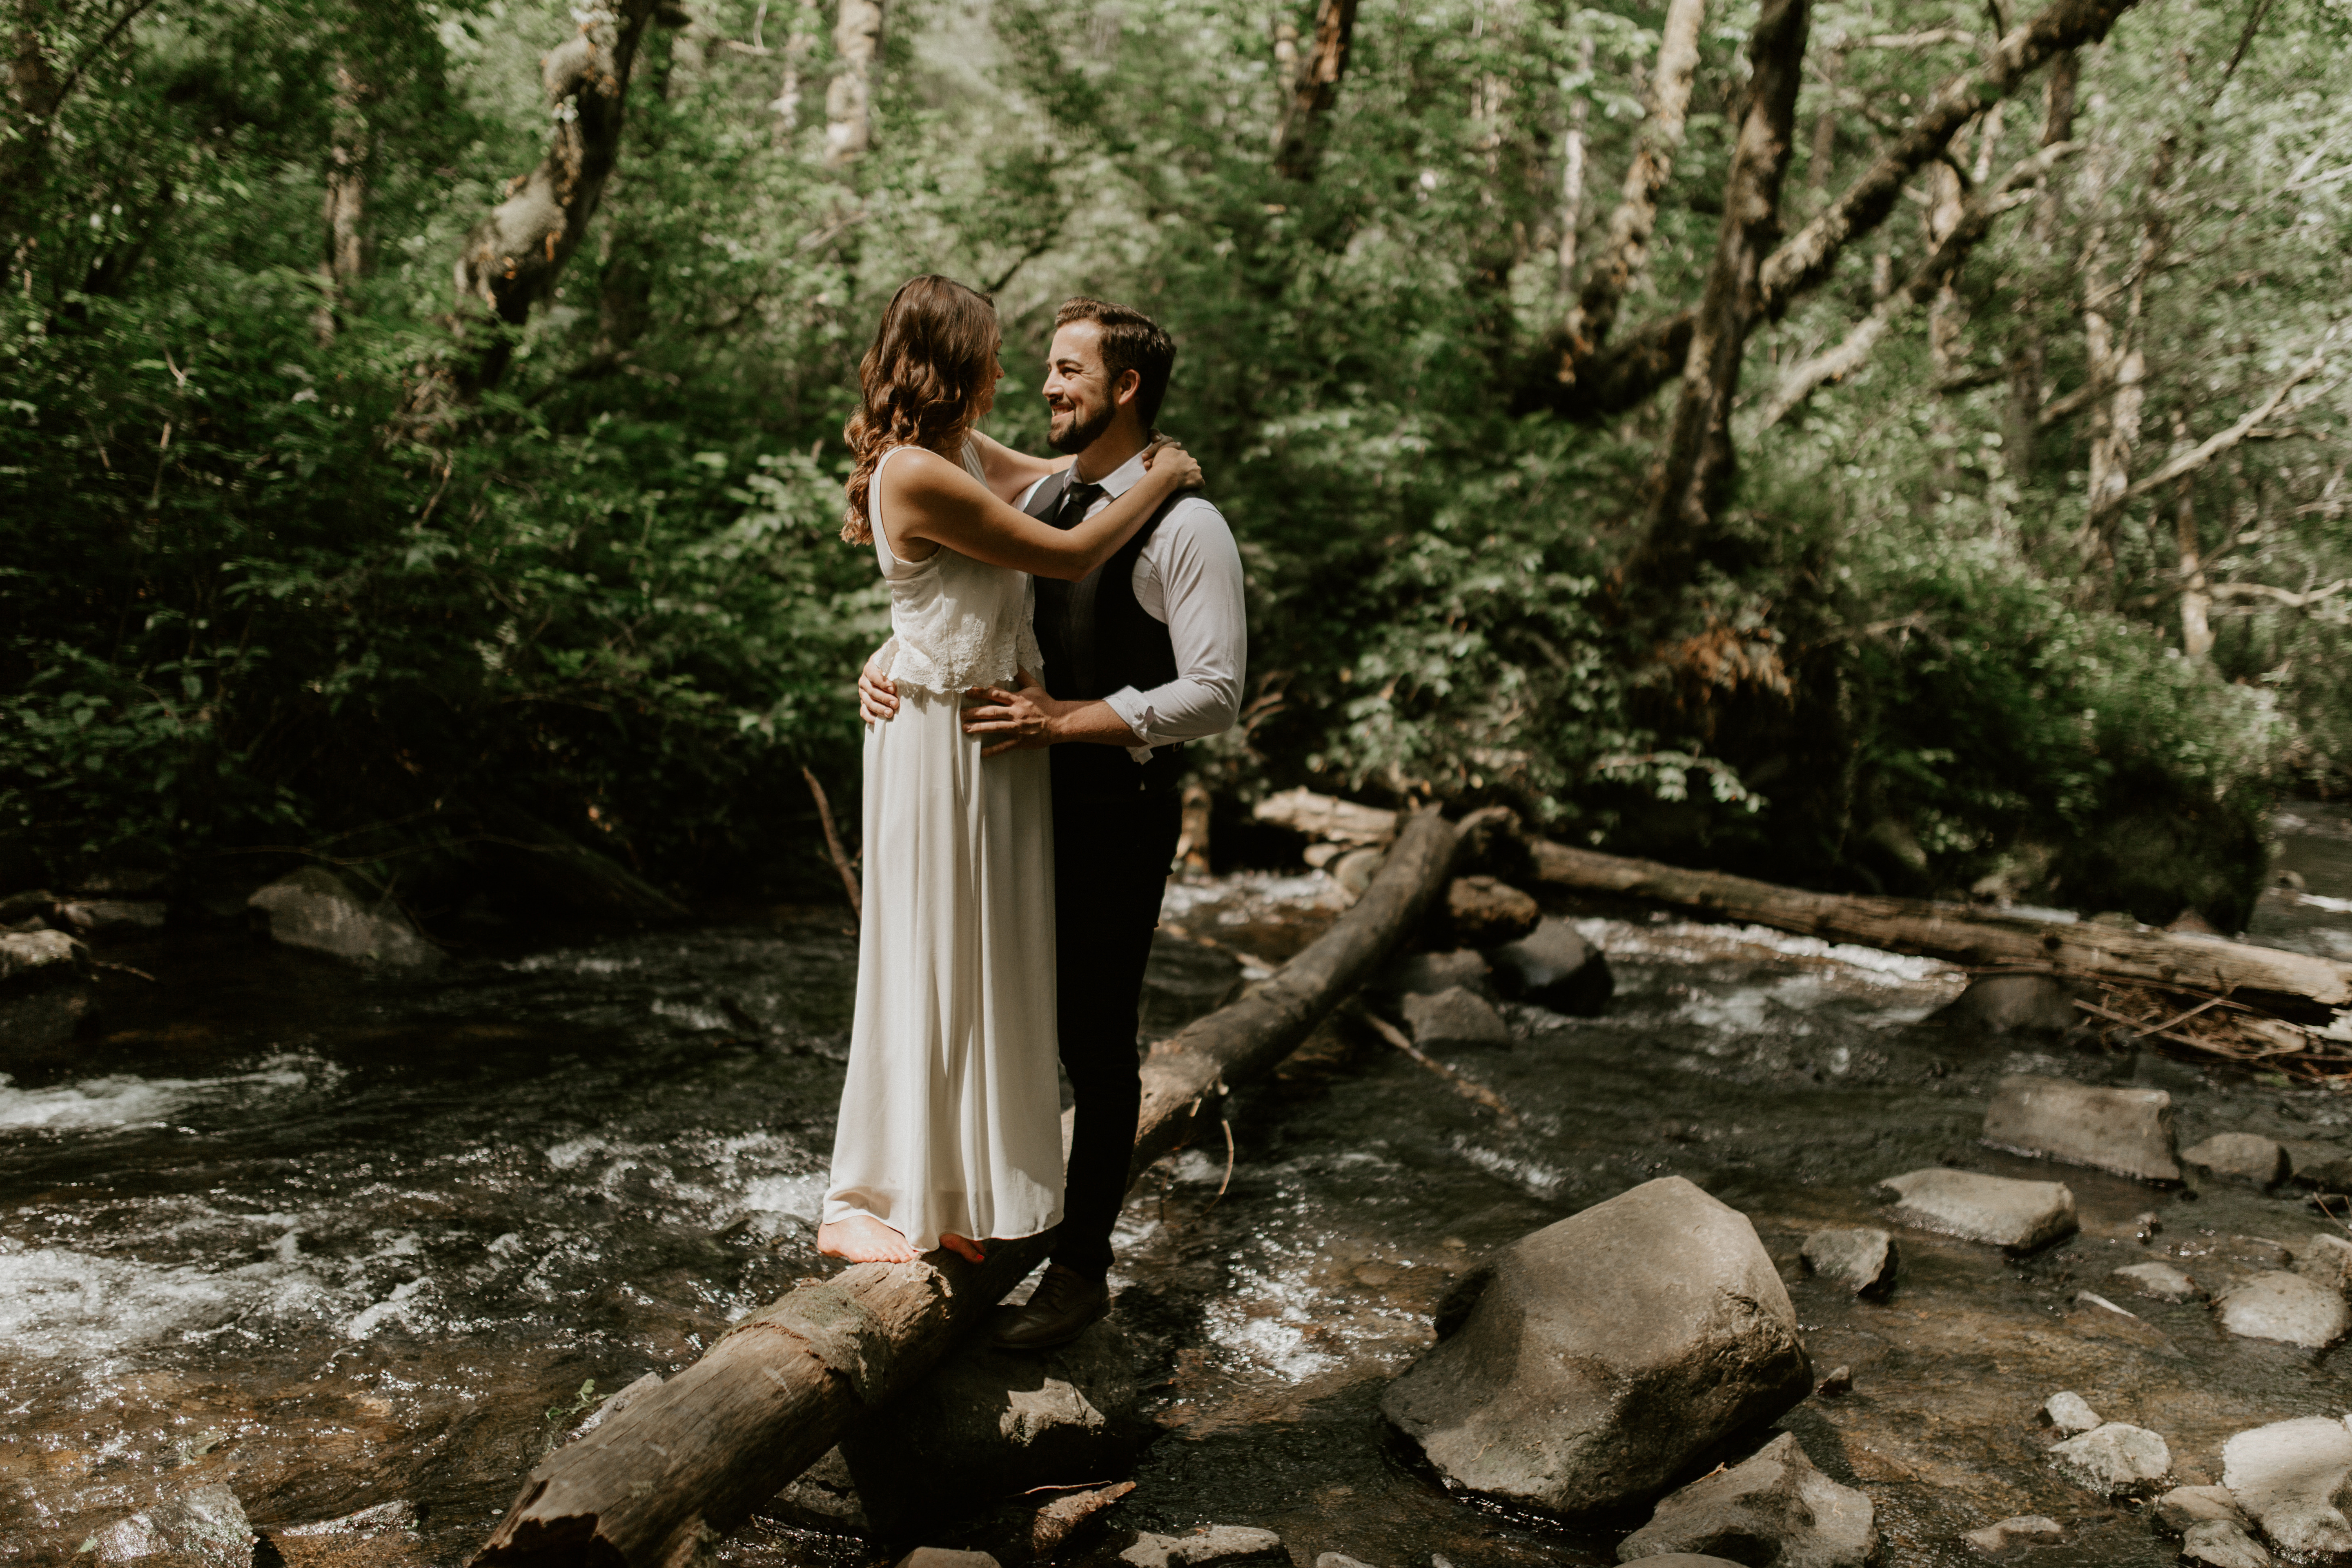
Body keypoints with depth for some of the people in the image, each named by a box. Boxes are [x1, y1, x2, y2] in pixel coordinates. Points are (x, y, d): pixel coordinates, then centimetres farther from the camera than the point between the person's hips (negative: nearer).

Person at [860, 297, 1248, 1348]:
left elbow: (1215, 697, -20)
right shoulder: (1045, 500, 9)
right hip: (1029, 800, 7)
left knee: (1096, 1043, 4)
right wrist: (887, 661, -6)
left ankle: (1082, 1264, 21)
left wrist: (1064, 721, -26)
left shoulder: (1186, 528, -14)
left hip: (1119, 817, -7)